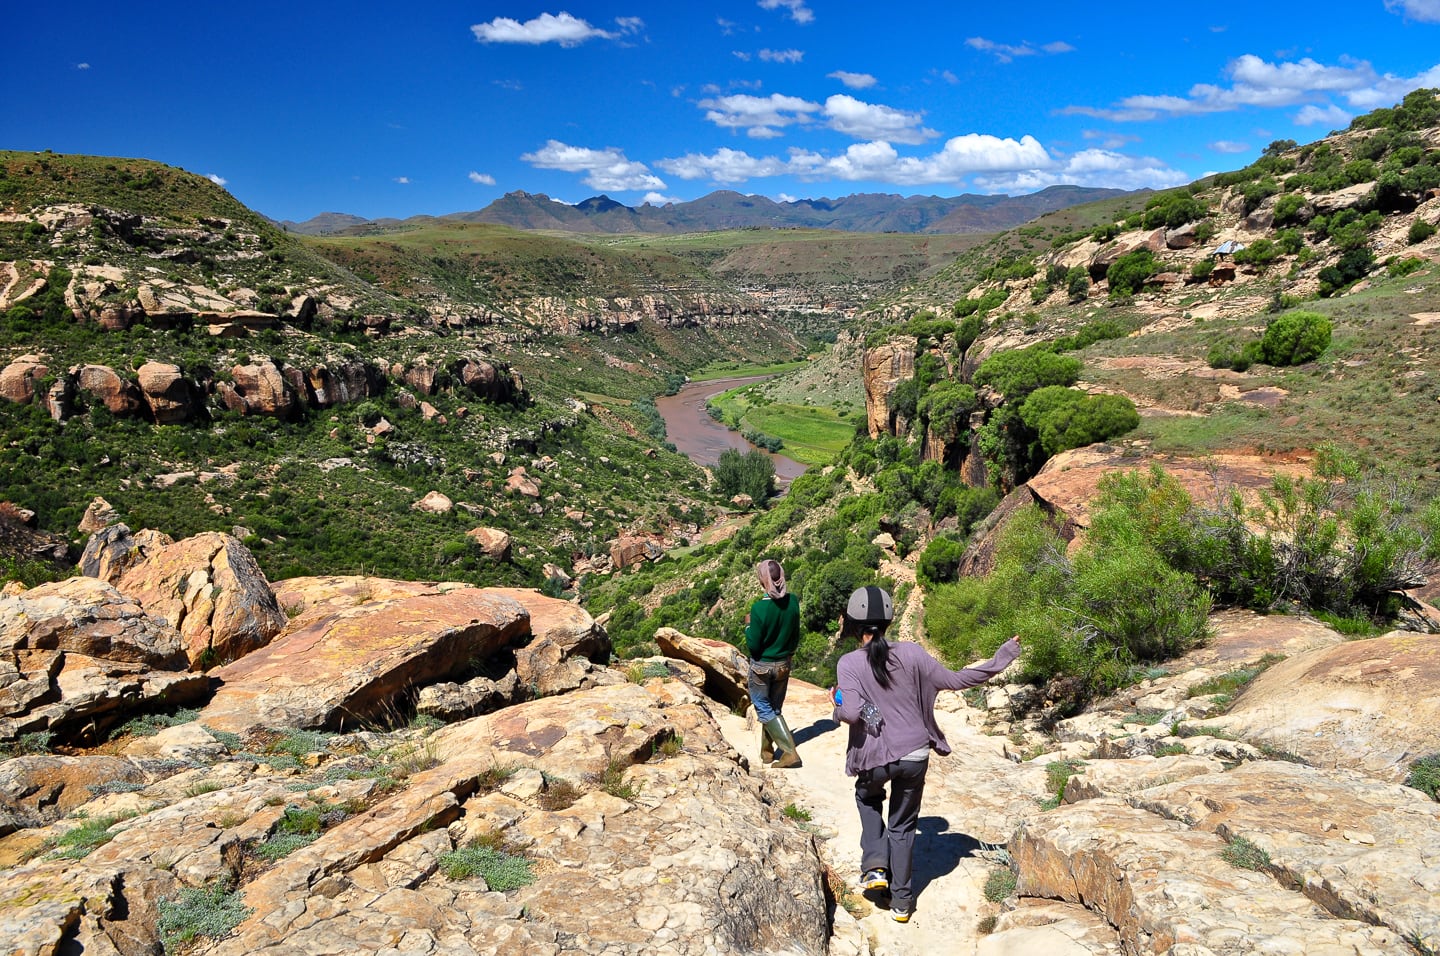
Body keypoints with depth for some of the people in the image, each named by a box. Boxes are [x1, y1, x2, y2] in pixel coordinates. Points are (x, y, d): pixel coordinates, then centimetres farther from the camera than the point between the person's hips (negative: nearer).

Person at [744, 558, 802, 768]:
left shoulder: (759, 608, -25)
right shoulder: (793, 601, -10)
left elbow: (753, 645, -18)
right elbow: (796, 635, 4)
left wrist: (748, 625, -1)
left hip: (762, 666, -5)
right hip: (783, 665, 5)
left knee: (765, 710, 9)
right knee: (774, 709, 19)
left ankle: (789, 752, 1)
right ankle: (767, 750, 31)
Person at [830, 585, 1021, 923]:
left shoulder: (849, 663, -14)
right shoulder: (910, 652, -8)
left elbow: (852, 713, -25)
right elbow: (954, 680, -4)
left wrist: (838, 701, -2)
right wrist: (998, 662, 6)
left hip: (875, 758, -2)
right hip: (915, 755, 2)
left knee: (868, 798, 33)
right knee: (902, 826, 20)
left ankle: (875, 863, 17)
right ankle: (901, 901, 27)